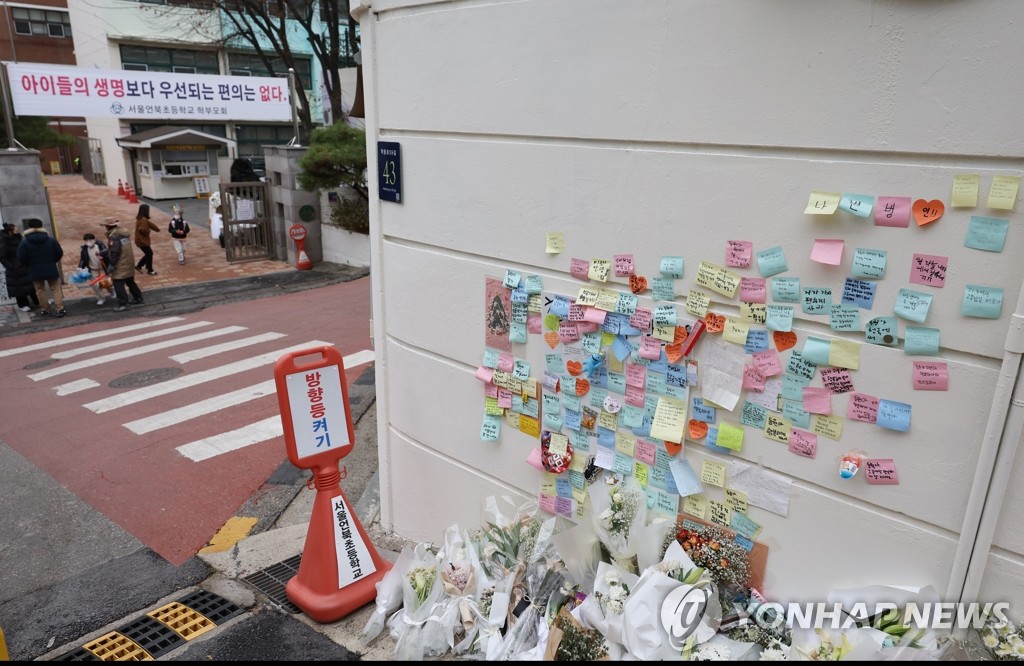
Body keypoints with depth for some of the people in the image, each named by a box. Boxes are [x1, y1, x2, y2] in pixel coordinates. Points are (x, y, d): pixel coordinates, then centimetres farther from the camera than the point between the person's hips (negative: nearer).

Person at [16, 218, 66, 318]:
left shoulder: (24, 243, -9)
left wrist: (31, 264, 11)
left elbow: (21, 258, -8)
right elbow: (59, 253, 3)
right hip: (51, 269, 1)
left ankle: (46, 310, 15)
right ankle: (60, 309, -2)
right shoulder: (51, 240, -5)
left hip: (36, 271, -1)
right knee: (56, 289, 6)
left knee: (40, 290, 12)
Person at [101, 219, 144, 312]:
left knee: (118, 285, -5)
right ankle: (138, 298, 30)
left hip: (120, 266, -9)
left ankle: (123, 304, -6)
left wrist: (111, 264, -18)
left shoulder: (113, 236, -18)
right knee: (130, 282, 22)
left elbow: (114, 252, -23)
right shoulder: (124, 233, 10)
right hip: (129, 263, 9)